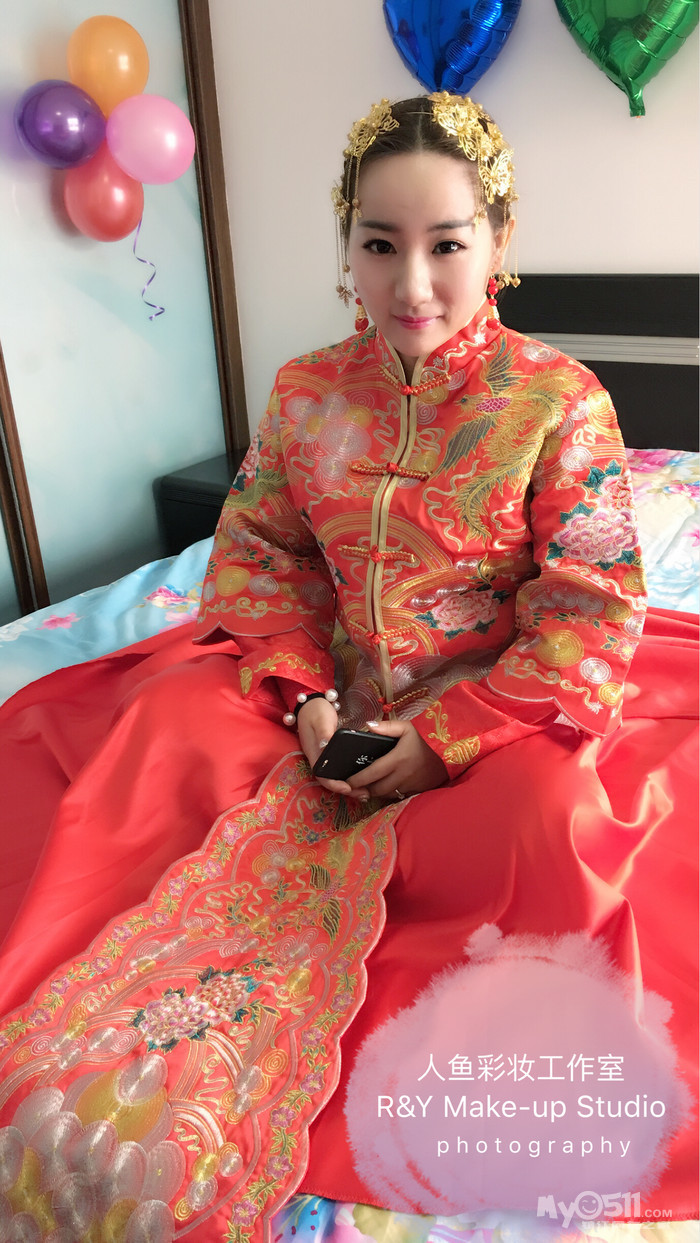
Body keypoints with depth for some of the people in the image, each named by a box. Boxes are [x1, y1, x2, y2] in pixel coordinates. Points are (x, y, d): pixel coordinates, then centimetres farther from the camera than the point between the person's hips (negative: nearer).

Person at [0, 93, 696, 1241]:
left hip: (503, 705, -2)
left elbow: (592, 610, -12)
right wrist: (302, 691, -10)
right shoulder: (305, 393, 0)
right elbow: (258, 552, 6)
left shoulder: (561, 402, -11)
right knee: (168, 726, -16)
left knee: (548, 819, -31)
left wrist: (444, 734, -18)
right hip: (337, 702, 3)